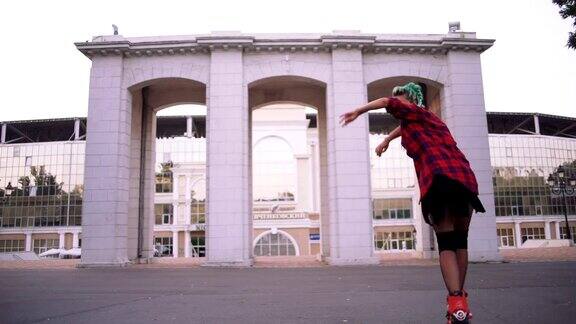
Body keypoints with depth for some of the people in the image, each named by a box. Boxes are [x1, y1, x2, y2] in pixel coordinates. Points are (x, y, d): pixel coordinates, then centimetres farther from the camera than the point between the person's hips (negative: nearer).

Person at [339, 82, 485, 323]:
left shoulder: (412, 111, 12)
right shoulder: (430, 118, 34)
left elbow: (385, 102, -7)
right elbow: (404, 128, 53)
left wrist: (357, 112, 3)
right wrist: (386, 140, 67)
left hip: (440, 178, -7)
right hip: (466, 178, 7)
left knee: (446, 243, -8)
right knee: (460, 241, 13)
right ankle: (461, 299, 18)